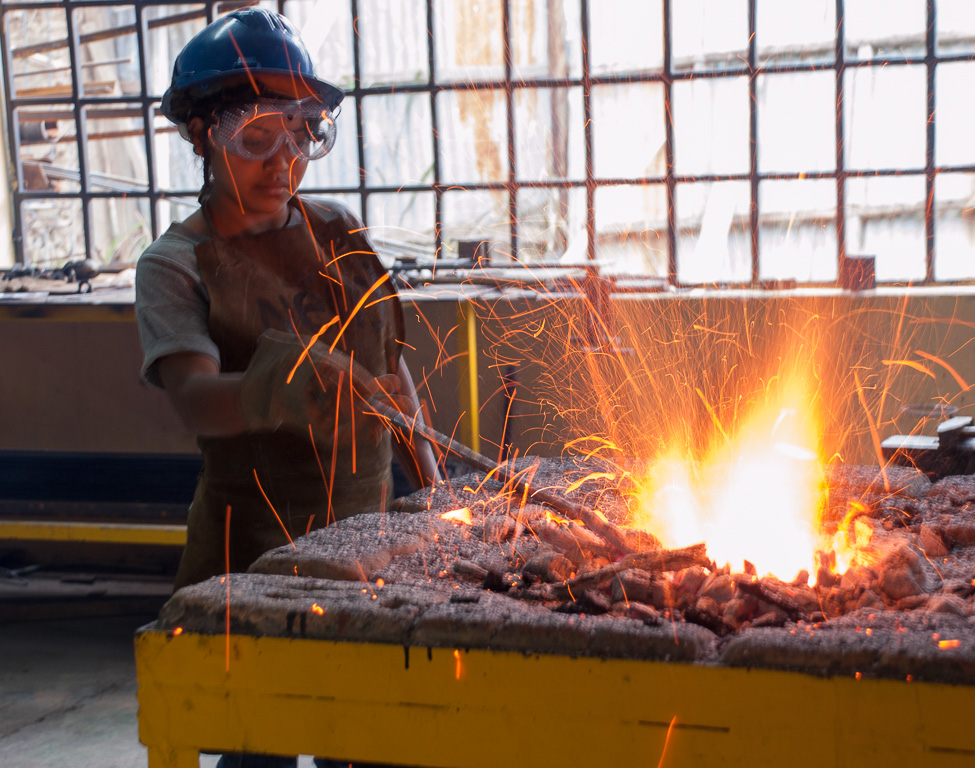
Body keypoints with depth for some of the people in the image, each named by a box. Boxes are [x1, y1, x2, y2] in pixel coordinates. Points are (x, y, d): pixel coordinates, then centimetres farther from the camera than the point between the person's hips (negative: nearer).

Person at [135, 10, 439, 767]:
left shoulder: (340, 232, 7)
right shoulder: (177, 265, -8)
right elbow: (195, 398, -26)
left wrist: (431, 485, 17)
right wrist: (263, 388, -47)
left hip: (369, 525, 5)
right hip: (258, 542, -4)